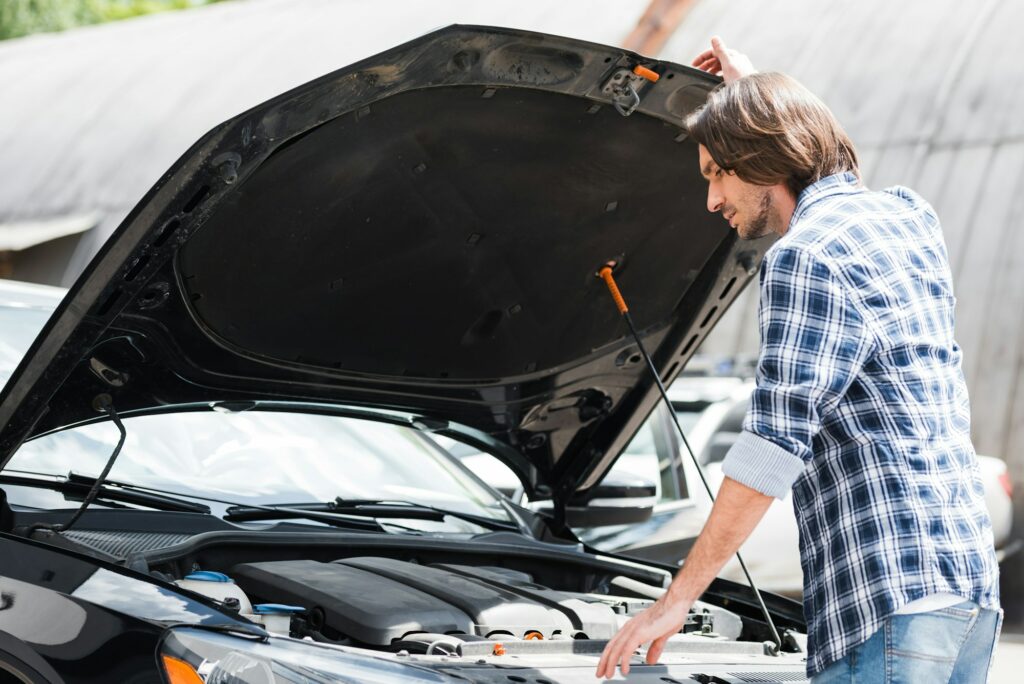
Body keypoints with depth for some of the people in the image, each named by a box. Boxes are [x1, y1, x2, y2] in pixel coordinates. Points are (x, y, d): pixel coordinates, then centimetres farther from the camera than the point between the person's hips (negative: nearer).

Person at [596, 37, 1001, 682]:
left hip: (892, 594, -10)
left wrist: (676, 599, -13)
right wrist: (755, 90, 53)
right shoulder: (911, 217, 18)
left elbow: (775, 446, -16)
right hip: (975, 586, 10)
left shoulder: (806, 257, -9)